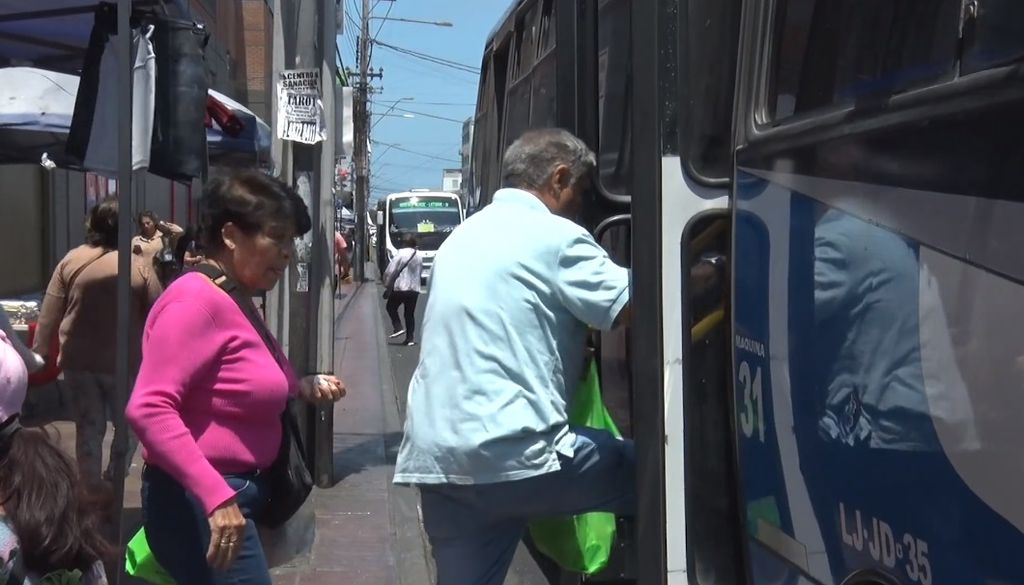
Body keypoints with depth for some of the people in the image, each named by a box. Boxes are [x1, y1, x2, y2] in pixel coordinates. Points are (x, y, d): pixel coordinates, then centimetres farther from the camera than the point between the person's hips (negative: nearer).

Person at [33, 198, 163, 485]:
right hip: (123, 362, -3)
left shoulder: (71, 261, 0)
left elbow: (50, 313, 1)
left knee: (88, 428, 11)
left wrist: (39, 351, 7)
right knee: (128, 427, 14)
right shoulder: (140, 267, -7)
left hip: (77, 360, 3)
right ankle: (112, 484, 10)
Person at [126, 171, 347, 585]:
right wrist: (217, 497, -32)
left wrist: (302, 387, 8)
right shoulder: (198, 299, -18)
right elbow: (149, 409, -27)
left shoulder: (236, 301, 13)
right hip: (199, 503, -10)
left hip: (237, 494, 10)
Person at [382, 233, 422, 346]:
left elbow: (390, 272, -11)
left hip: (400, 288, -5)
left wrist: (387, 284, 3)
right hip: (414, 289, 5)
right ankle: (410, 338, 6)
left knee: (391, 307, 15)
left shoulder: (400, 254, -11)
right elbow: (420, 271, 10)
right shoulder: (419, 257, 6)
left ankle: (398, 327, -1)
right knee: (410, 313, 11)